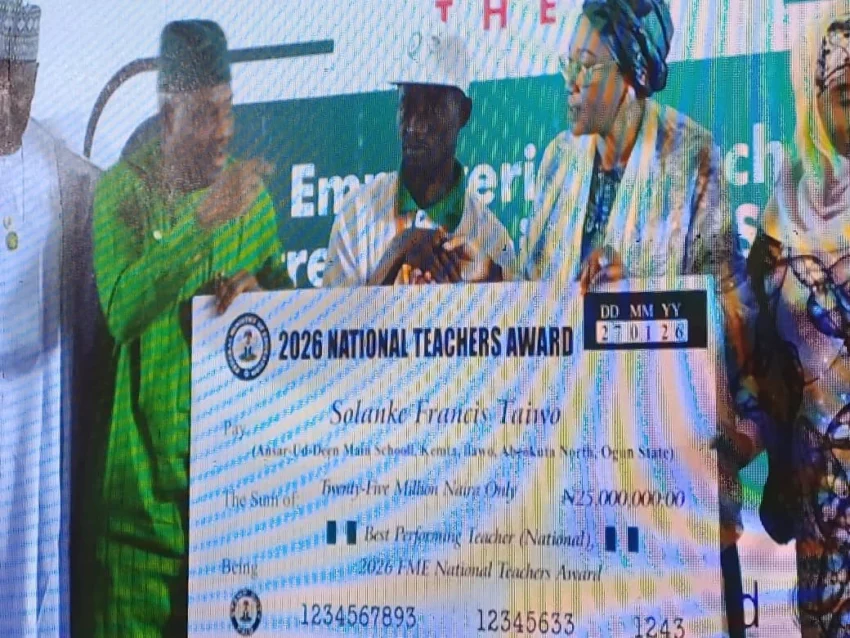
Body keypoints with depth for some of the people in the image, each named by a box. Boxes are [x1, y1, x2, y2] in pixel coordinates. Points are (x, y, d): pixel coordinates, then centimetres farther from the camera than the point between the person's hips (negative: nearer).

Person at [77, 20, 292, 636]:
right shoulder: (123, 189, -8)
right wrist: (205, 219, -28)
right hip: (146, 448, -4)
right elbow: (120, 311, -24)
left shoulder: (251, 190, 8)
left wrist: (258, 289, -6)